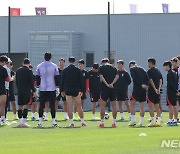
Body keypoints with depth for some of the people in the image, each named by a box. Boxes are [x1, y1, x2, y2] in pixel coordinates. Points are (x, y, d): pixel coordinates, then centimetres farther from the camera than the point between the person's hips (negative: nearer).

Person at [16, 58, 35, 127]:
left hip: (19, 90, 5)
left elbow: (16, 81, 13)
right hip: (27, 90, -5)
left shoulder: (18, 70, 9)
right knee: (26, 105, -5)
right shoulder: (29, 71, -8)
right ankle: (23, 121, -12)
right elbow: (31, 82, -8)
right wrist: (33, 90, -1)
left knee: (20, 106, 9)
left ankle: (20, 121, 10)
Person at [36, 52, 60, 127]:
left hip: (42, 88, 1)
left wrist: (38, 85, 18)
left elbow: (37, 77, 8)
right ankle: (53, 122, -3)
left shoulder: (39, 66, 5)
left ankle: (40, 122, 0)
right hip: (52, 88, -1)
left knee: (41, 105, 4)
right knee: (52, 105, 1)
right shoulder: (54, 66, 1)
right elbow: (57, 77, 1)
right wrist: (57, 86, 9)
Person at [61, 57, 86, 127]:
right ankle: (82, 122, 10)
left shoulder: (65, 70, 0)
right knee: (79, 106, 8)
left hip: (68, 90, 0)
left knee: (69, 107, 1)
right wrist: (81, 91, 7)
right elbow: (81, 81, 1)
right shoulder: (78, 70, -1)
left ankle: (71, 122, -3)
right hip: (76, 91, 0)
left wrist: (62, 91, 8)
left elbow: (62, 81, 1)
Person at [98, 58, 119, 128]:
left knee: (102, 105, 2)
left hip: (104, 88, -3)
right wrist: (112, 83, -11)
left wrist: (107, 84, -14)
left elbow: (101, 77, -10)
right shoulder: (114, 68, 11)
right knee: (113, 105, 9)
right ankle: (114, 121, 8)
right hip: (113, 89, 3)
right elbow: (117, 76, -3)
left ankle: (102, 122, -1)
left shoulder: (101, 68, 3)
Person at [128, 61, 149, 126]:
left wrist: (141, 85, -15)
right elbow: (147, 78, 7)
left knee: (132, 104, 0)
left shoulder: (132, 69, 2)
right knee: (142, 106, 8)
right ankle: (141, 122, 6)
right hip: (143, 89, 5)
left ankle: (132, 120, -9)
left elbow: (134, 78, -13)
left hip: (137, 88, -5)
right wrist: (146, 85, -3)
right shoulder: (142, 69, 18)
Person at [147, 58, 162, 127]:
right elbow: (160, 80, 11)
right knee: (157, 106, 11)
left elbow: (151, 81, -17)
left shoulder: (149, 71, -9)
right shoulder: (158, 71, 13)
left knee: (150, 106, -6)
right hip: (157, 91, 7)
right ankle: (159, 120, 7)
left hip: (151, 90, -7)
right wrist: (159, 88, 6)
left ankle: (153, 121, -12)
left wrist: (155, 89, -17)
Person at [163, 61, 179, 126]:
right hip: (174, 92, 9)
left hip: (170, 92, -9)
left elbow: (171, 84, -19)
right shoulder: (174, 73, 14)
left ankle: (170, 120, -9)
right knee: (174, 106, 10)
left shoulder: (169, 74, -14)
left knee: (170, 106, -7)